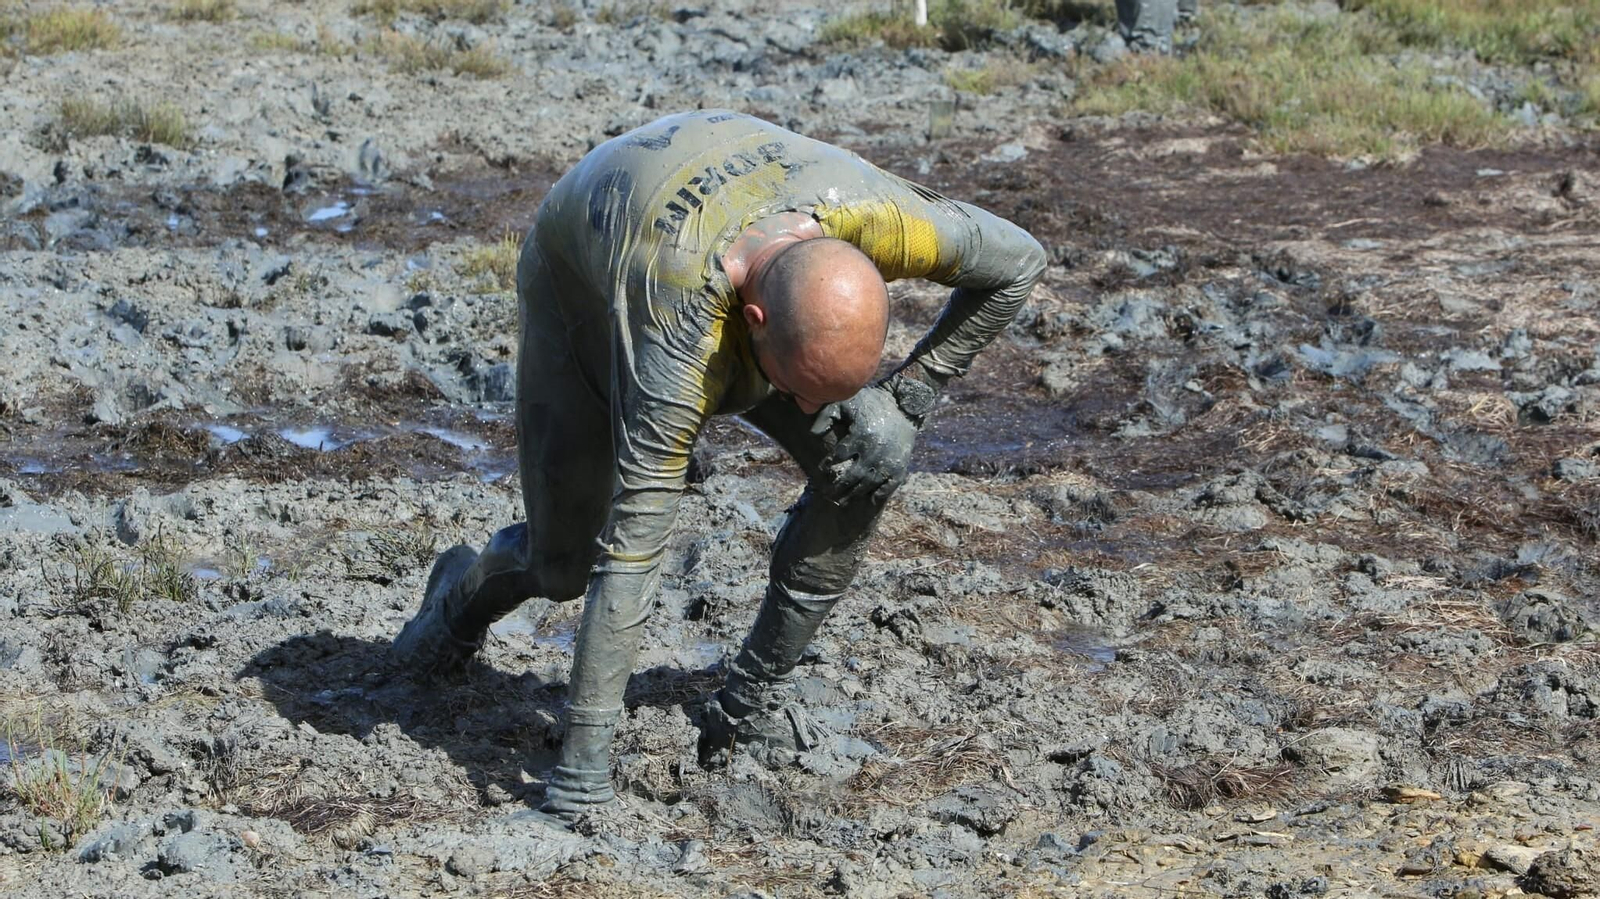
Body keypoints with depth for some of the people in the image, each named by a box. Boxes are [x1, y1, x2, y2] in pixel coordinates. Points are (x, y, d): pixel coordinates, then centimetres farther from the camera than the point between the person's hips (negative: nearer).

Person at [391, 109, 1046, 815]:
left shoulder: (879, 219, -39)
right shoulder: (680, 345, -46)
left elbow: (1019, 262, -17)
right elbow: (631, 550, -42)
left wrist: (908, 399, -20)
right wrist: (583, 760, -40)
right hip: (580, 275, -3)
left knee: (869, 460, -20)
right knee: (564, 565, -3)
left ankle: (754, 695, -4)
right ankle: (470, 592, 34)